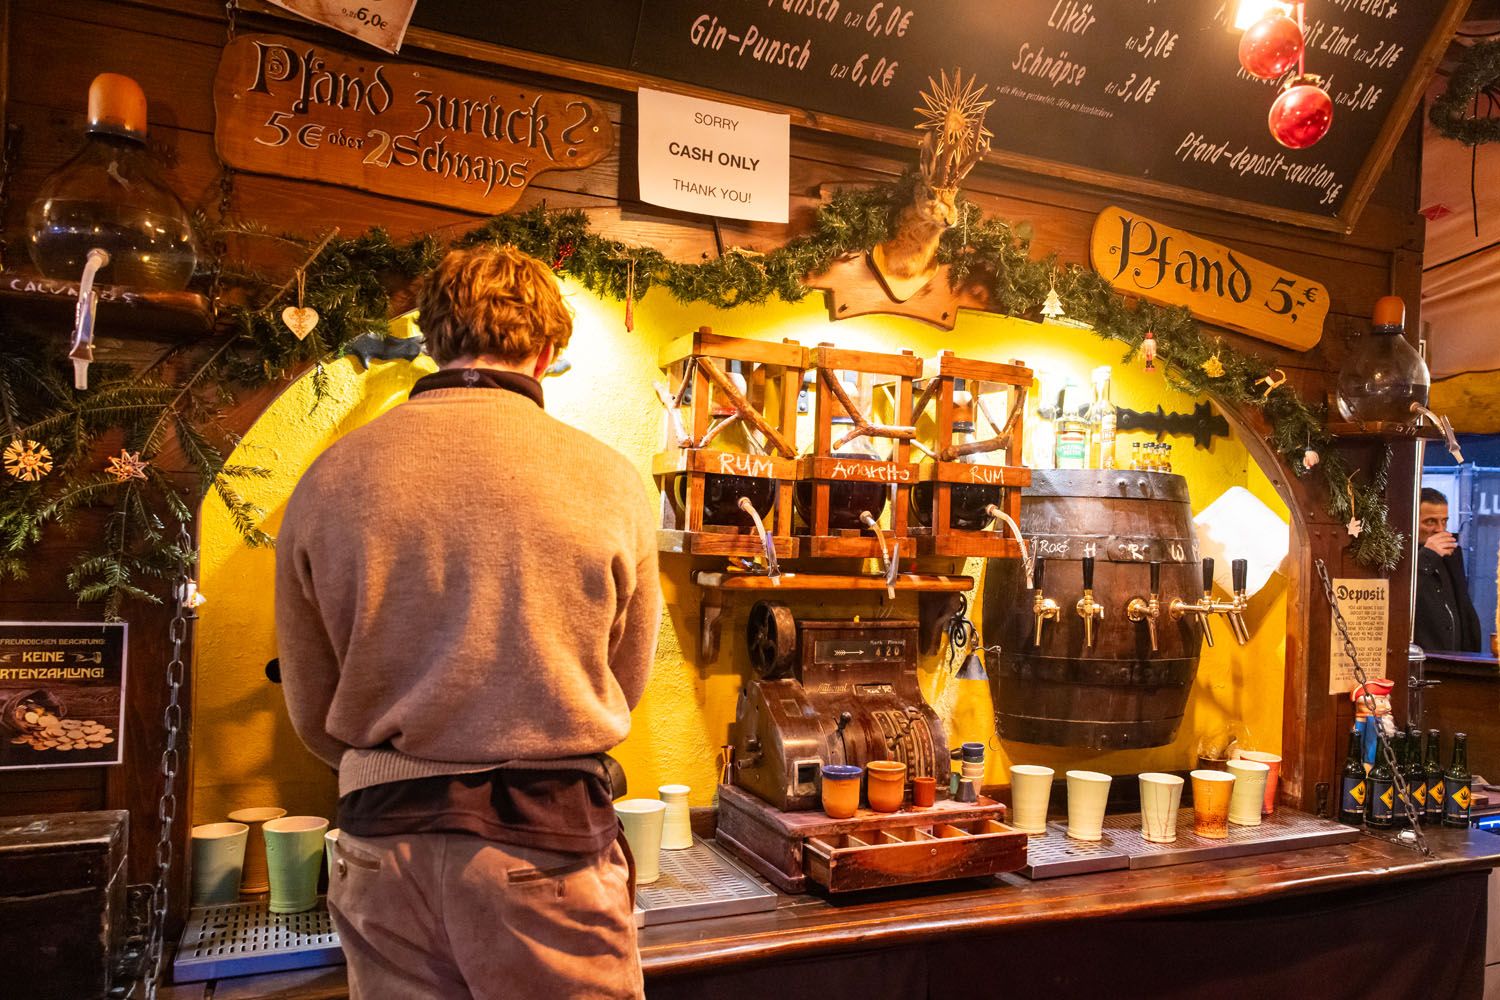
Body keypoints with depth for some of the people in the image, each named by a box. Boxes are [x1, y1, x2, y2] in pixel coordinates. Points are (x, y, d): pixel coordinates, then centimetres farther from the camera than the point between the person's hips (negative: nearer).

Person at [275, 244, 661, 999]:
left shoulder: (329, 479, -5)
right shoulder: (611, 482, -10)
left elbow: (312, 714, 5)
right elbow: (625, 682, 3)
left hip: (382, 842, 3)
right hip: (548, 844, -2)